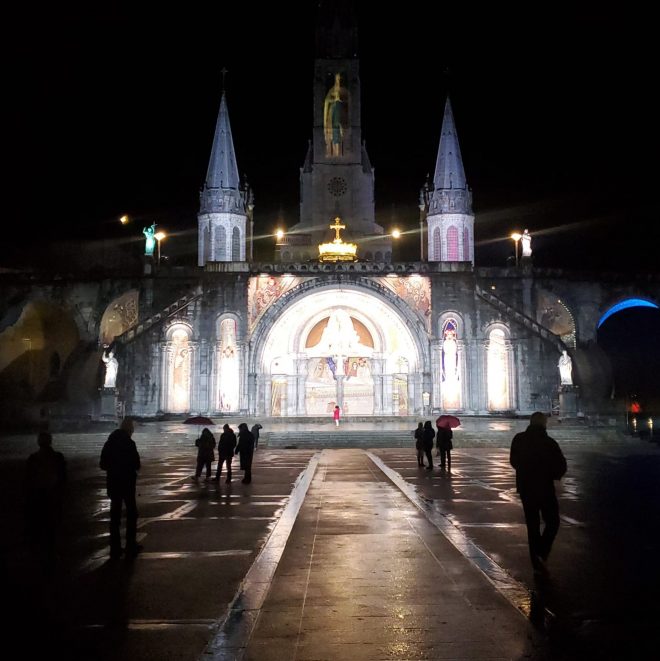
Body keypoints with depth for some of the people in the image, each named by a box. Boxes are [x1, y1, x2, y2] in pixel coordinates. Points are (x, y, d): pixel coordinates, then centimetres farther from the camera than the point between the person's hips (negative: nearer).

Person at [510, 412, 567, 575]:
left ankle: (537, 564, 13)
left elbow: (513, 461, 10)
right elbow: (561, 467, -11)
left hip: (525, 488, 4)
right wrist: (551, 474, 8)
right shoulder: (549, 443, -15)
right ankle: (542, 554, -8)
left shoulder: (519, 439, -2)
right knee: (552, 522, 11)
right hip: (545, 488, -4)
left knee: (532, 525, 12)